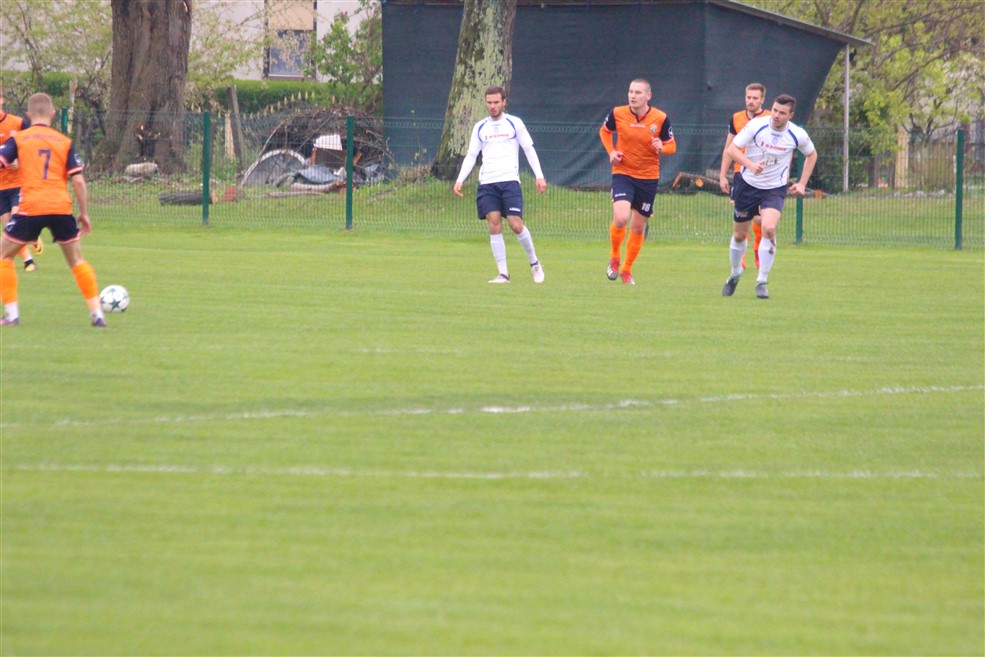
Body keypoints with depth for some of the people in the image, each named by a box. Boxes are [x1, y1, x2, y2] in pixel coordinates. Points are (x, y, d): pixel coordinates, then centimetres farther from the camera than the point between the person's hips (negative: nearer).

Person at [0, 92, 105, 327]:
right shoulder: (65, 142, 9)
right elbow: (78, 180, 3)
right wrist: (84, 214, 11)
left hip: (30, 208, -2)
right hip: (61, 208, 2)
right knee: (76, 260, 16)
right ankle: (97, 313, 9)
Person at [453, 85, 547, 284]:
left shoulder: (514, 123, 6)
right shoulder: (480, 128, 13)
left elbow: (529, 150, 8)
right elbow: (471, 155, 16)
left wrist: (539, 176, 0)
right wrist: (460, 180, 4)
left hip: (509, 180, -3)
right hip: (487, 183, 3)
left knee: (516, 225, -11)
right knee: (494, 225, -8)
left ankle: (534, 263, 12)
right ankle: (503, 273, -5)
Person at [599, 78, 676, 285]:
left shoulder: (660, 118, -8)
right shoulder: (617, 114, -6)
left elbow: (672, 145, 3)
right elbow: (605, 131, 14)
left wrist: (661, 148, -21)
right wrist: (611, 151, -3)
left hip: (648, 177, 1)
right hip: (623, 173, -1)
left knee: (638, 227, 9)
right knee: (621, 218, -22)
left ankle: (627, 269, 27)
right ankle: (614, 258, 5)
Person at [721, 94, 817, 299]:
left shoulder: (797, 135, -11)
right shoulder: (756, 125, -17)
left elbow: (811, 154, 10)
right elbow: (732, 149, -16)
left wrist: (802, 183, 3)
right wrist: (750, 164, -34)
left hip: (775, 188, -1)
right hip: (748, 184, 1)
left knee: (769, 228, -25)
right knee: (739, 234, 10)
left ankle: (762, 282, -12)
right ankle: (735, 273, 39)